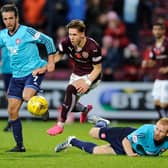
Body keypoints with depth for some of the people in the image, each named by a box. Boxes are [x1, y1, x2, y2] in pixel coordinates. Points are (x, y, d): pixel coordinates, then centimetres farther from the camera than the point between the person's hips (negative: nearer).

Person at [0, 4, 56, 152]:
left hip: (34, 71, -6)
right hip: (17, 76, 6)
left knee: (27, 97, -33)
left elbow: (48, 40, -8)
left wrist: (50, 62, -10)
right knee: (12, 111, 1)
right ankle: (20, 146, 10)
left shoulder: (27, 32, -12)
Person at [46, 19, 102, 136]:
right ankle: (86, 109, 46)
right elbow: (58, 56, 2)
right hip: (76, 75, 6)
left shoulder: (93, 47, -28)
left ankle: (61, 124, -25)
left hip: (91, 77, -6)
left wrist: (87, 83, -30)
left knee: (71, 89, -32)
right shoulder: (67, 43, -16)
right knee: (70, 105, 7)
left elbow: (98, 68, -17)